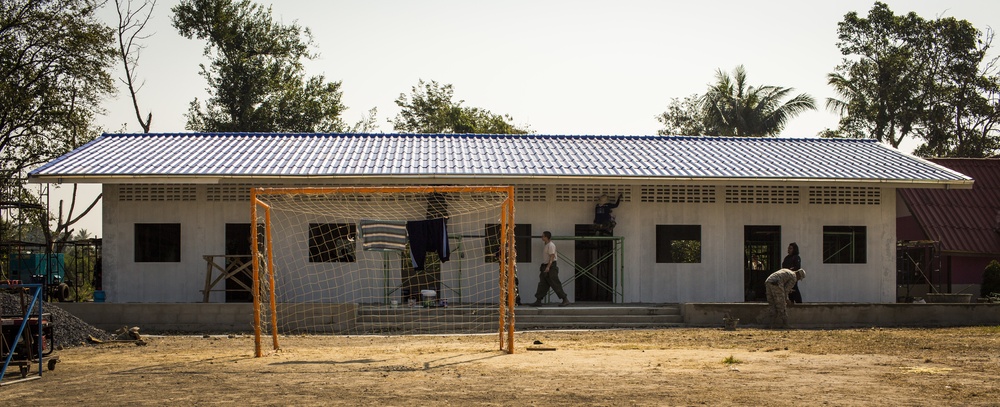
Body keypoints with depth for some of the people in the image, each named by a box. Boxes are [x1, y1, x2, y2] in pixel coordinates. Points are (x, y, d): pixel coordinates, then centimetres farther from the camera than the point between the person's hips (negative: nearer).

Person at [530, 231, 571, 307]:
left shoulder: (551, 245, -13)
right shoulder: (546, 245, 17)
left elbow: (552, 257, -22)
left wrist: (548, 267, -29)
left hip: (551, 267, -10)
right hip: (545, 267, 10)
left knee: (555, 285, -8)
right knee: (542, 284, 7)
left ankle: (565, 300, -3)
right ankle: (538, 301, 7)